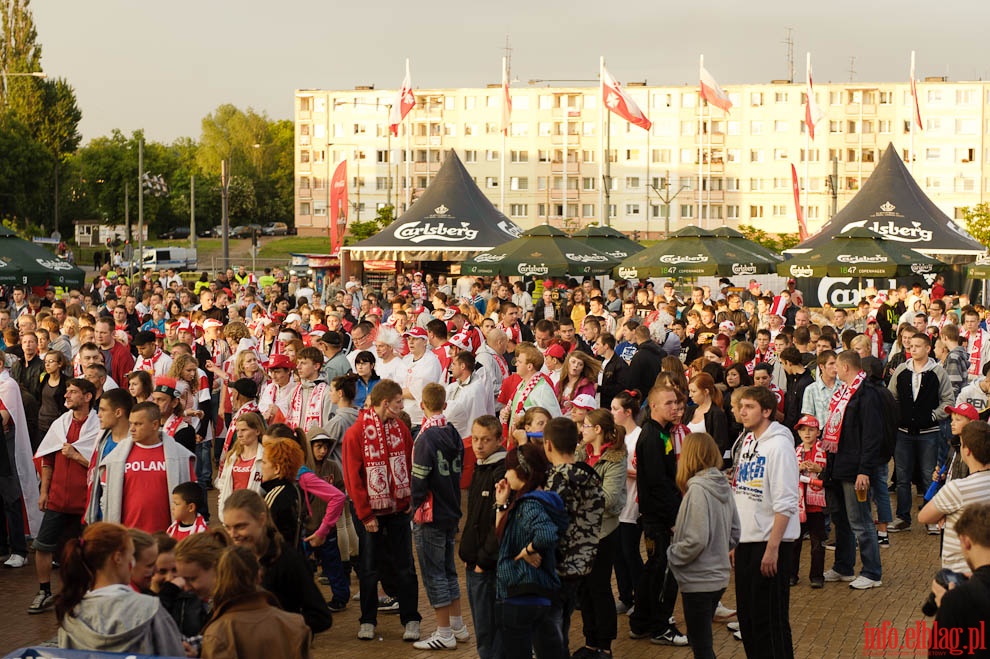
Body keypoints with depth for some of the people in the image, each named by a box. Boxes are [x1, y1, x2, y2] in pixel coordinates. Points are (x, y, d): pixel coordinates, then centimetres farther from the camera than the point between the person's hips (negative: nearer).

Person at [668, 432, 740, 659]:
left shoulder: (697, 489, -20)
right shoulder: (723, 485, 5)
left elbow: (696, 540, -24)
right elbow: (735, 533, 11)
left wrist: (671, 555, -10)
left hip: (699, 581, -9)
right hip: (718, 576, 9)